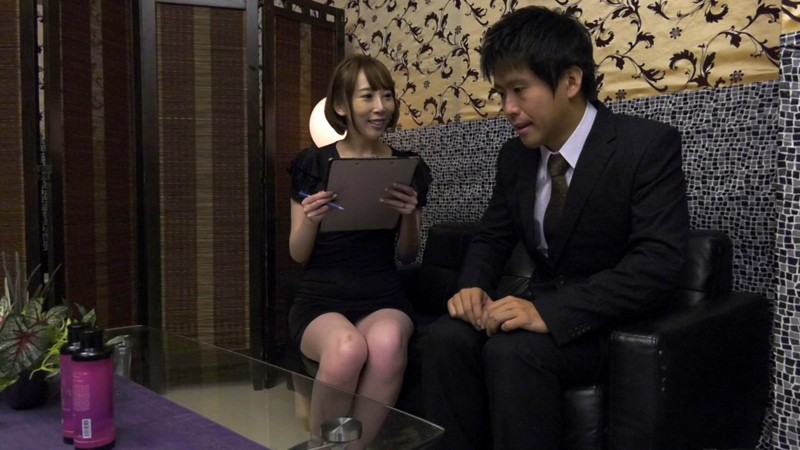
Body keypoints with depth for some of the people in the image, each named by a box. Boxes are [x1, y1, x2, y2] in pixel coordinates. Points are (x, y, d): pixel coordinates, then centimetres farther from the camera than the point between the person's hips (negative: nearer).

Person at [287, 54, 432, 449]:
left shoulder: (407, 167, 8)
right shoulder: (313, 163, 3)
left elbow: (406, 256, 12)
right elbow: (298, 255, 4)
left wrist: (410, 216, -10)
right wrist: (309, 219, -17)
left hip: (381, 295, 1)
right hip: (320, 297, -1)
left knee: (388, 344, -34)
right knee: (347, 349, -34)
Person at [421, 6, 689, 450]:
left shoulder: (648, 145, -16)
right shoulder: (515, 155, 3)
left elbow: (657, 262, -25)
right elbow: (491, 237, 12)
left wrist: (550, 311, -34)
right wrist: (473, 286, -11)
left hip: (619, 323, -5)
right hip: (544, 310, 6)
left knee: (513, 349, -32)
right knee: (446, 336, -21)